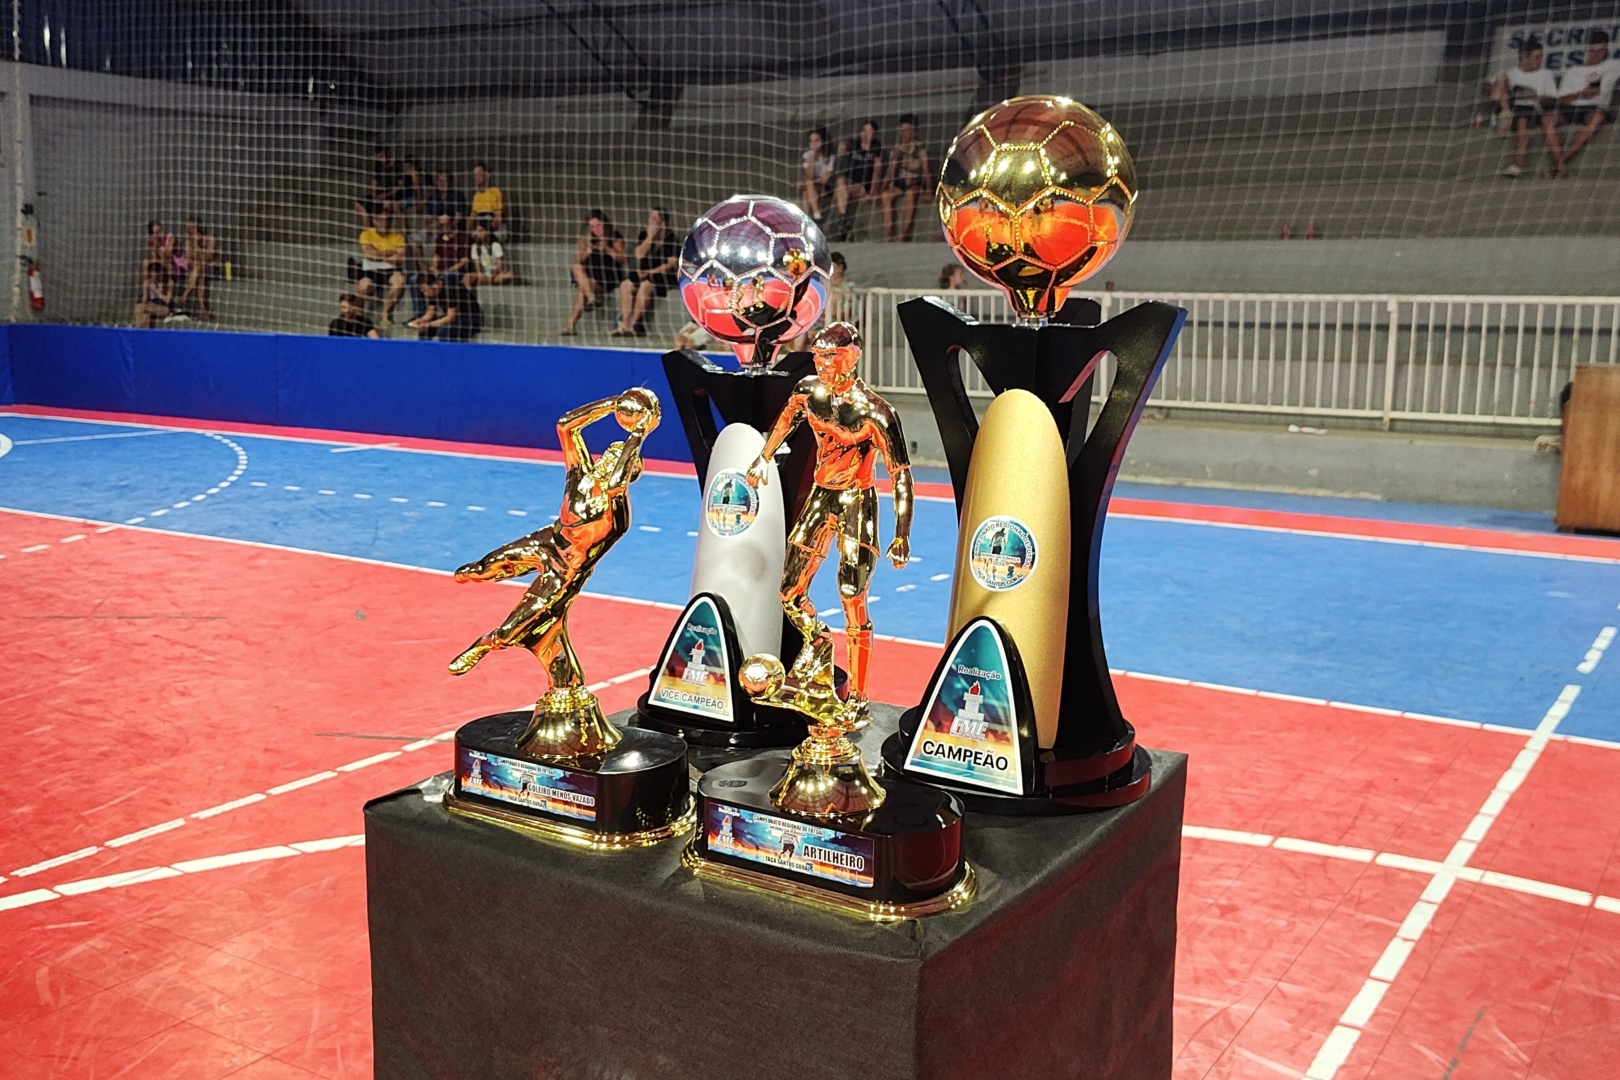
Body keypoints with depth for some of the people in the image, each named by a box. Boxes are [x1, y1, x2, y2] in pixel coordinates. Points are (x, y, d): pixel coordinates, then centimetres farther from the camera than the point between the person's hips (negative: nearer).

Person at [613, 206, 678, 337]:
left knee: (645, 285, -35)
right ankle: (624, 324, -29)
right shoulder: (644, 235, 15)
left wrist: (652, 271, -16)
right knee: (626, 284, -21)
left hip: (664, 275, -6)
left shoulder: (670, 238, -2)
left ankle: (634, 324, -33)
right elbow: (639, 254, 3)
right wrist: (650, 237, -5)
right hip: (644, 273, 6)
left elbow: (672, 262, -8)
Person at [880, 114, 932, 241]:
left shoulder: (920, 149, 1)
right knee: (886, 195, -30)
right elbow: (890, 172, 6)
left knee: (910, 193, -39)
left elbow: (926, 170, -8)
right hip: (900, 183, 3)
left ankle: (903, 235, -44)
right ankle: (888, 236, -36)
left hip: (916, 184, -3)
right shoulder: (896, 149, 12)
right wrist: (883, 188, -9)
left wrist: (928, 190, -22)